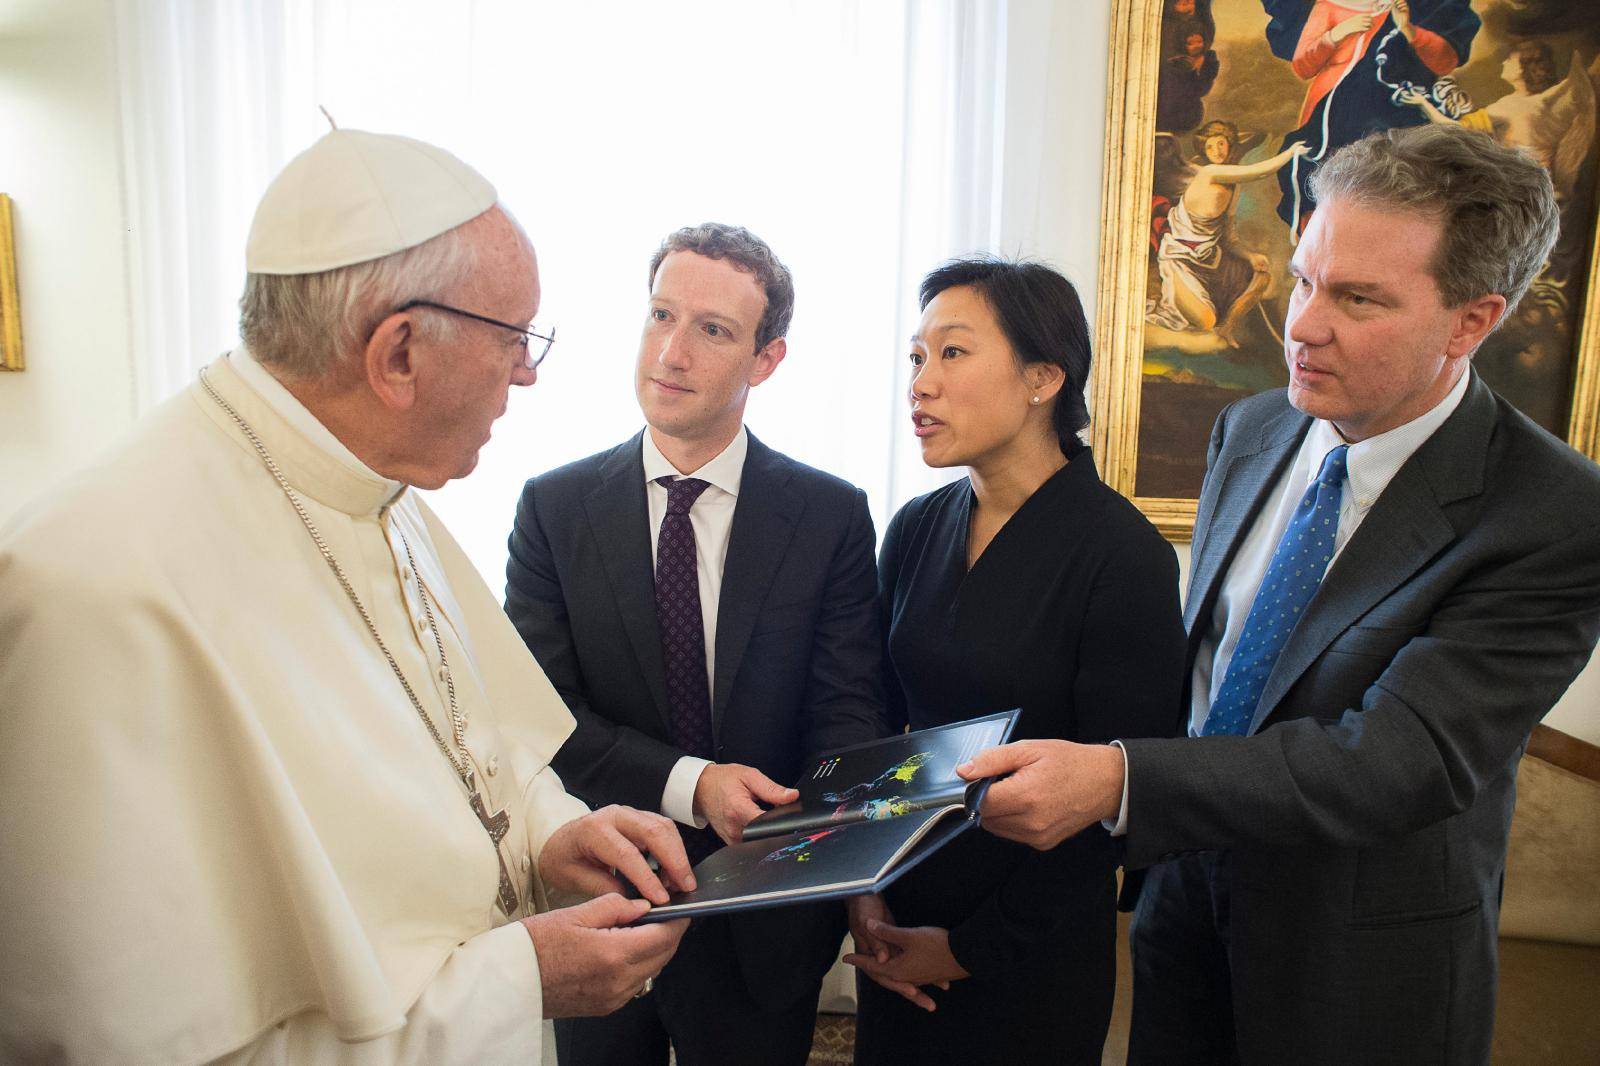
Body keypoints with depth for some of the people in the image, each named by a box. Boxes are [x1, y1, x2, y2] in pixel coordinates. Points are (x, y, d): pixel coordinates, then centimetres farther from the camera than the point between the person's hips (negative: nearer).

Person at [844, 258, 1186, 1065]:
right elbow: (879, 723, 6)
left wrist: (971, 947, -11)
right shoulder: (915, 529, -2)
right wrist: (862, 894, -3)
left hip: (1033, 947, -4)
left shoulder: (1123, 554, -18)